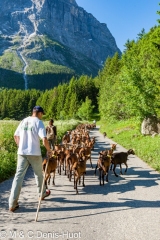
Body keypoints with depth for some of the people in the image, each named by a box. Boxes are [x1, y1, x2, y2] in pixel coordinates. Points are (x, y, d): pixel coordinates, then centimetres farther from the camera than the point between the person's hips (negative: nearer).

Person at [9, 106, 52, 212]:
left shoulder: (24, 121, 10)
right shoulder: (39, 122, -7)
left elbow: (16, 136, 15)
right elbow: (44, 139, -17)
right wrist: (49, 150, -3)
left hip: (22, 152, 4)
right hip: (34, 153, -4)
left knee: (19, 176, 3)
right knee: (39, 174, 17)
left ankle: (12, 204, -1)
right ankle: (42, 193, 37)